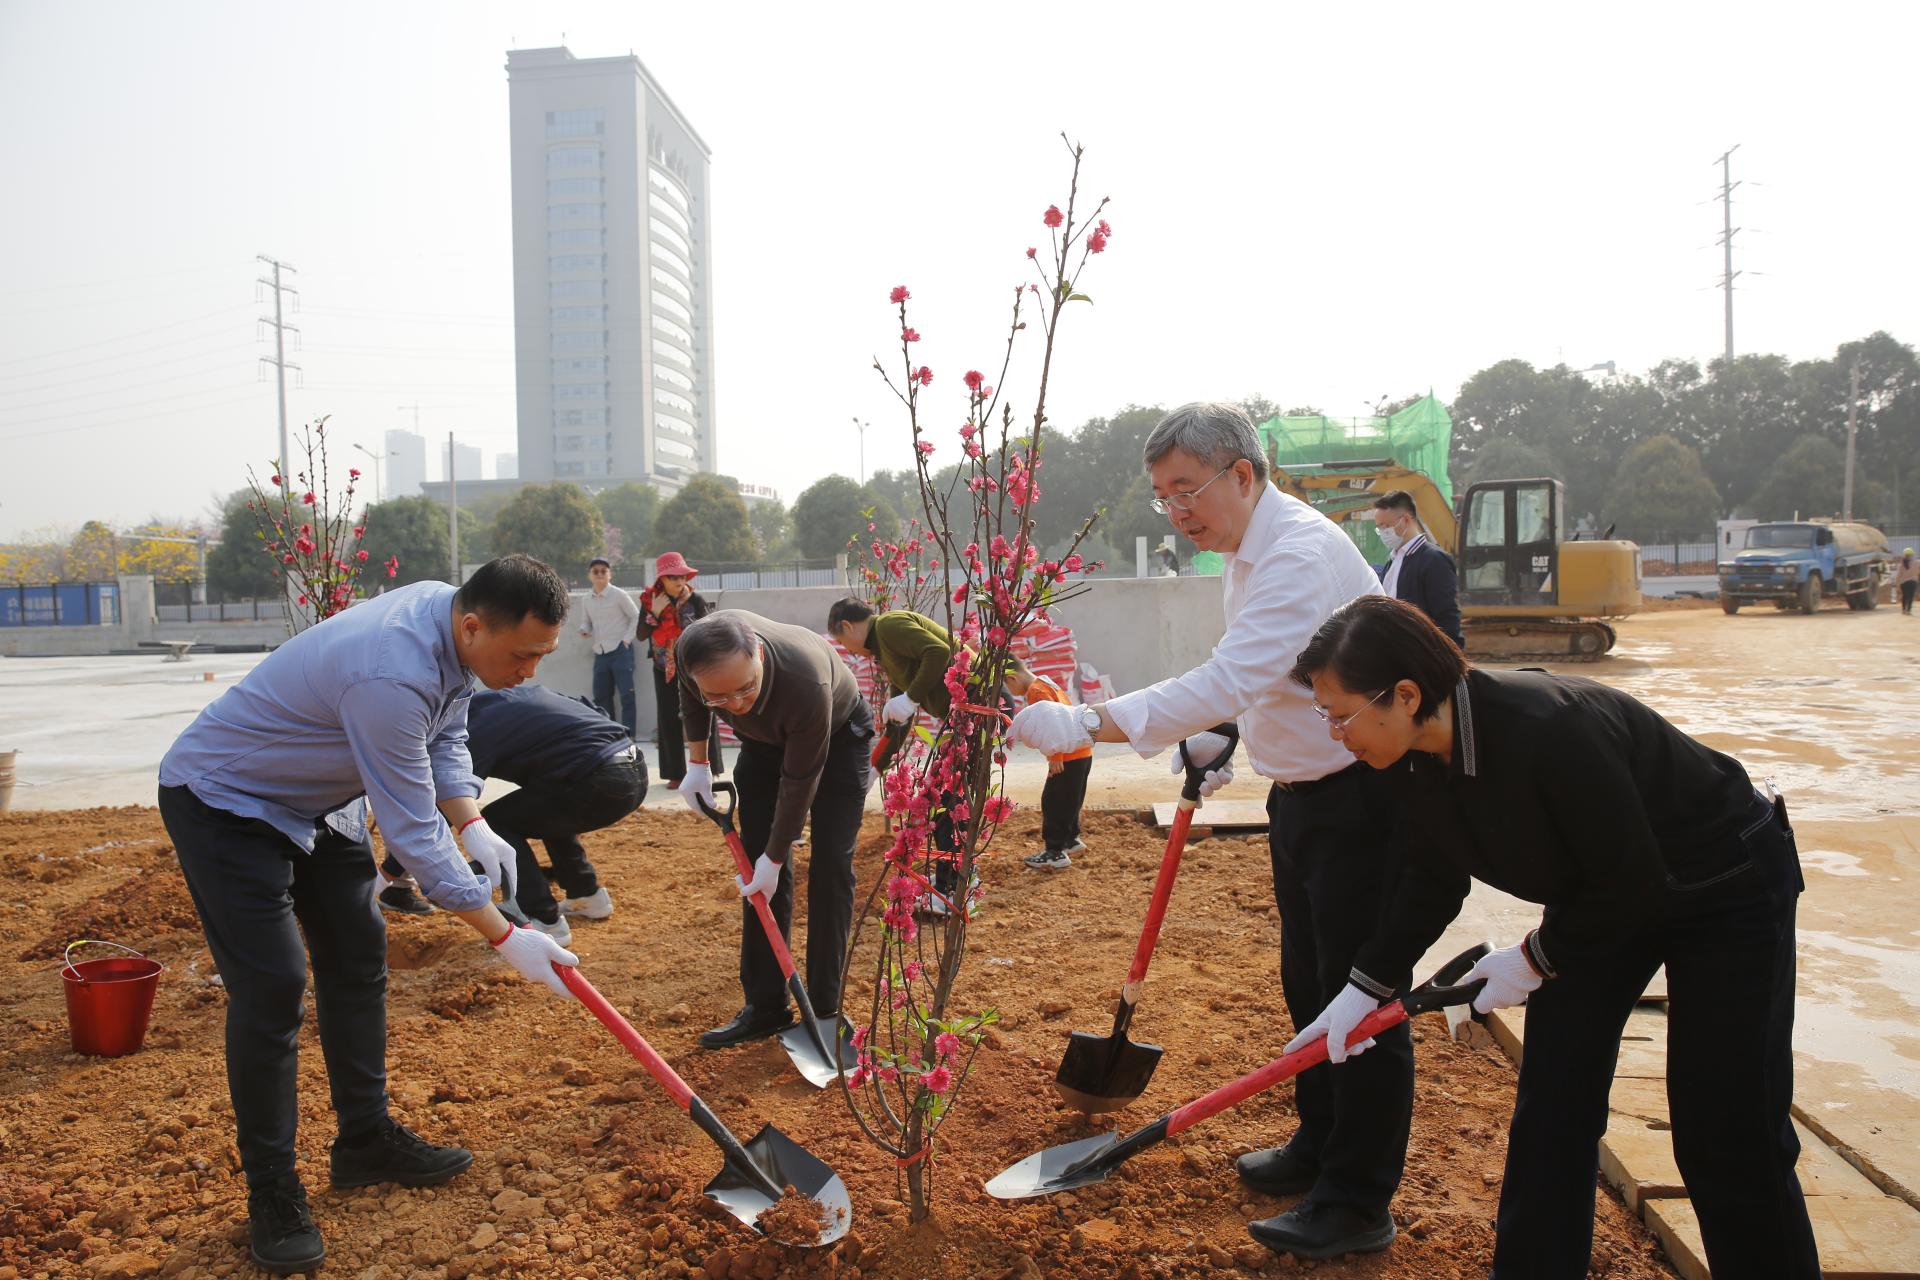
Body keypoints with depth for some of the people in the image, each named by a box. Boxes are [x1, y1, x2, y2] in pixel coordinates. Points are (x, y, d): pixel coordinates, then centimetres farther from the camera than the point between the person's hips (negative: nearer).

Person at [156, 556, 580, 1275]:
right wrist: (505, 938, -29)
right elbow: (413, 835, -34)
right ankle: (270, 1188, 4)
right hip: (224, 802, -9)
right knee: (272, 985, -11)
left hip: (316, 798, 9)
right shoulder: (392, 676, -39)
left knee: (357, 957, 10)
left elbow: (445, 739, 2)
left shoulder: (452, 617, -12)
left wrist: (474, 827, -15)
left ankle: (366, 1139, 23)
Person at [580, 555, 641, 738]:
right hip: (600, 653, 6)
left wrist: (627, 639, -9)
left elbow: (636, 617, -3)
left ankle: (628, 735, -2)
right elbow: (586, 620, 19)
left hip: (620, 650, -6)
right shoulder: (588, 599, 8)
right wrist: (584, 629, -3)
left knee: (626, 694, -6)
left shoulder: (619, 595, -7)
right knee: (601, 696, 10)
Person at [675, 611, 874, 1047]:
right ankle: (765, 1007, 8)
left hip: (837, 736, -4)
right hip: (763, 739, 5)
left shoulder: (806, 681, -46)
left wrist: (775, 858, -21)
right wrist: (697, 763, -2)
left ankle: (825, 1011, -1)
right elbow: (689, 698, -3)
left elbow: (799, 781, -31)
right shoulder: (689, 649, -32)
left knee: (830, 866, -11)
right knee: (758, 861, -1)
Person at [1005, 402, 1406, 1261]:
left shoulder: (1300, 554, -26)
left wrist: (1087, 725, -41)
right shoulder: (1246, 551, 8)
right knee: (1306, 982, 20)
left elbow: (1225, 680, -38)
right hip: (1300, 793, 10)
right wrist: (1226, 739, 7)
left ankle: (1357, 1205, 12)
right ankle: (1319, 1146, 37)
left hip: (1362, 799, -10)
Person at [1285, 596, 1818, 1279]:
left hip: (1728, 890, -6)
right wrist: (1364, 986, -2)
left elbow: (1634, 882, -29)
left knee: (1728, 1137, -2)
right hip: (1603, 897, 7)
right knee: (1550, 1112, 6)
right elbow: (1433, 881, 0)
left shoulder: (1553, 729, -39)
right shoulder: (1412, 759, -16)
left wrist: (1536, 958, -16)